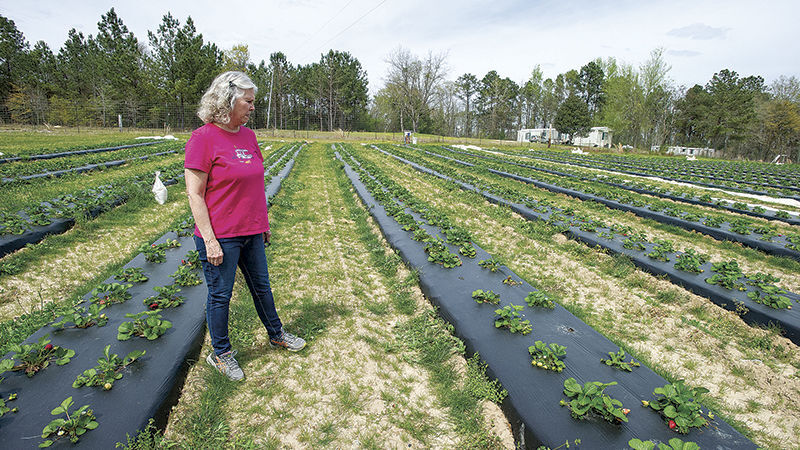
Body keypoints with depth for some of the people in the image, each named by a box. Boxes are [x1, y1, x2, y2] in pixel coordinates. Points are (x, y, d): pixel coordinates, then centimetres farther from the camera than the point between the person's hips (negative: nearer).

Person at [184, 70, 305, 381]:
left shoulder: (248, 135, 7)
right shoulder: (203, 139, -14)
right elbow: (194, 194, -15)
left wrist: (264, 222, 17)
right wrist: (209, 240, -17)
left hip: (251, 232, 7)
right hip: (220, 237, -7)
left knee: (261, 286, 20)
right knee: (220, 295, 9)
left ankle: (276, 335, 39)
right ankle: (221, 353, 29)